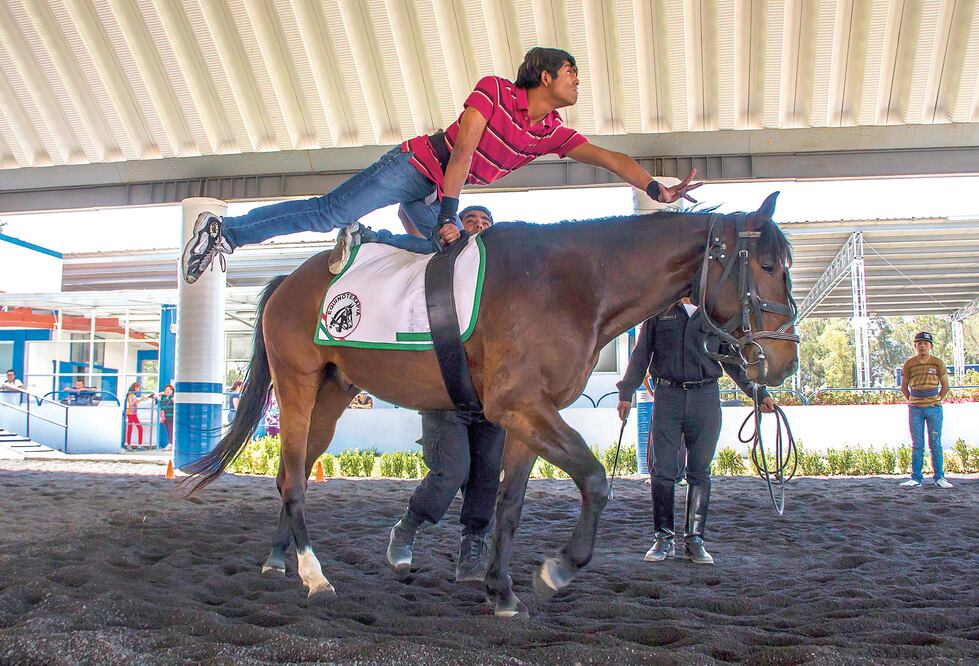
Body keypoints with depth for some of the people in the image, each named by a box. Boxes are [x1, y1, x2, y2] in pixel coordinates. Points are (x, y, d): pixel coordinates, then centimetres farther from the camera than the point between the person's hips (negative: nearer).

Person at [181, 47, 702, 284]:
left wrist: (657, 189, -20)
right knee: (329, 212, -16)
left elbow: (609, 158, -5)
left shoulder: (554, 133, 3)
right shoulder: (494, 90, -14)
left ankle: (363, 239, 2)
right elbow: (463, 150, -22)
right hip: (415, 166, -8)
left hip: (437, 195, 8)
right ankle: (224, 229, -7)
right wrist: (449, 214, -29)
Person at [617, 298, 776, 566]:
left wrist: (759, 392, 12)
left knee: (700, 473, 4)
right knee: (663, 471, -3)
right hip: (668, 396, -1)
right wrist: (626, 392, 7)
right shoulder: (660, 311, 8)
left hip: (706, 398, 1)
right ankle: (664, 538, 7)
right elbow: (641, 354, 11)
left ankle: (695, 540, 10)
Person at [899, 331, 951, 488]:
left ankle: (939, 477, 8)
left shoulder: (937, 363, 3)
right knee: (917, 445, 3)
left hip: (934, 408, -1)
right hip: (915, 410, 1)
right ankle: (916, 478, 7)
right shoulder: (908, 364, 4)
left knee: (935, 444, 1)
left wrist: (936, 400, 2)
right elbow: (904, 387, 13)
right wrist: (911, 401, 4)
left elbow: (945, 386, 9)